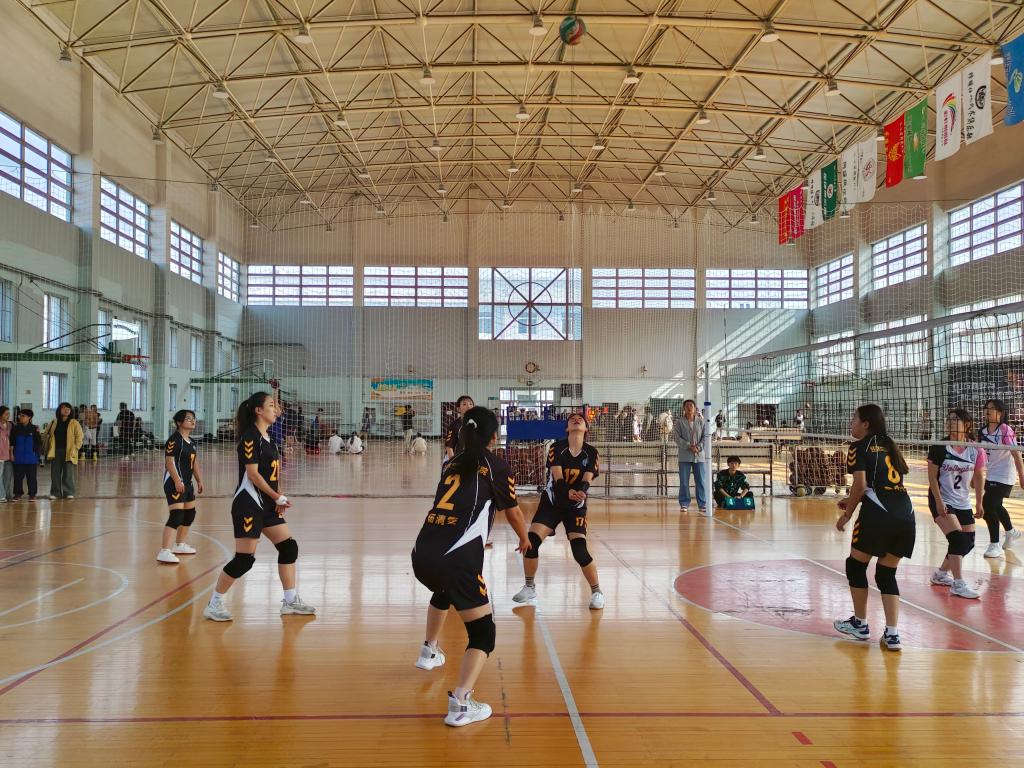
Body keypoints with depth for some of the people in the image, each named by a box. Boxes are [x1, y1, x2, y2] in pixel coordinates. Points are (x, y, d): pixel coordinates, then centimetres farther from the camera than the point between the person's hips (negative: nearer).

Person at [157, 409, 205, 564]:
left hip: (187, 483, 10)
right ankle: (164, 552, -19)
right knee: (176, 516, -17)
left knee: (190, 514, 19)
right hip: (175, 483, -10)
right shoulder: (174, 439, -13)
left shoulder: (191, 442, 14)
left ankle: (180, 545, 35)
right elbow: (168, 461, -20)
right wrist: (177, 480, -27)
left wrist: (199, 480, 18)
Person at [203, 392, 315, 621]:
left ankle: (290, 601, 18)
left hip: (268, 505, 9)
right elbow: (253, 474, -19)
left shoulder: (266, 437, 12)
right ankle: (214, 604, 10)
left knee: (289, 547, 8)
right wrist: (278, 497, -16)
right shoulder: (250, 436, -14)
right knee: (244, 559, -6)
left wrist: (279, 498, 3)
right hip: (249, 505, -9)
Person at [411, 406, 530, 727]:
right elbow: (513, 512, 18)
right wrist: (525, 539, 38)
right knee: (483, 632, 4)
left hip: (422, 554, 6)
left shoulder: (453, 463, 17)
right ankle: (460, 702, -14)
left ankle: (429, 652, 53)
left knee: (443, 592, 38)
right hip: (456, 560, -6)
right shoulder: (496, 466, 4)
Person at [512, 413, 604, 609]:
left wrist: (580, 493, -40)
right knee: (531, 541, -14)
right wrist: (567, 492, -42)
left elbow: (587, 479, -17)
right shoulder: (556, 447, -8)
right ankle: (529, 589, 7)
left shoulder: (591, 453, -6)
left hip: (576, 506, -1)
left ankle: (597, 592, 7)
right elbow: (557, 476, -21)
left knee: (580, 551, -16)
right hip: (551, 502, 1)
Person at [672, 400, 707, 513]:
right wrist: (689, 446, -14)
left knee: (701, 481, 4)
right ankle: (684, 504, 9)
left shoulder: (701, 422, 6)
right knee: (684, 481, 1)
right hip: (684, 456, -1)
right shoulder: (680, 422, 1)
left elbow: (705, 436, 4)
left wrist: (699, 446, -12)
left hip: (699, 455, 1)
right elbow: (676, 437, -5)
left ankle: (702, 504, 12)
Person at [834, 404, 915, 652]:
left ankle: (860, 624, 24)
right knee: (887, 573, 16)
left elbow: (860, 485, -9)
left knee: (856, 565, 14)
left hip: (878, 514, -6)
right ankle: (892, 634, 7)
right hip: (905, 512, 6)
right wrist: (854, 501, 24)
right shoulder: (888, 445, 21)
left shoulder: (859, 447, 1)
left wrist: (846, 514, 3)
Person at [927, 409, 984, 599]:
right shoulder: (939, 448, -12)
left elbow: (979, 478, 5)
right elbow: (932, 477, -10)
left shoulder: (976, 451, -3)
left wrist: (979, 503, 4)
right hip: (942, 502, -5)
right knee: (958, 538, -17)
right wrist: (939, 501, -17)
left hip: (963, 503, 5)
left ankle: (941, 574, 28)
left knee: (968, 543, 10)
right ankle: (958, 584, -10)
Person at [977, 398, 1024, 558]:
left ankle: (995, 545, 1)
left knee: (988, 506, -13)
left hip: (1004, 477, -8)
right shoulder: (983, 432, 2)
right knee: (996, 506, 23)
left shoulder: (1005, 430, -18)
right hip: (991, 476, 8)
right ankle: (1011, 532, 50)